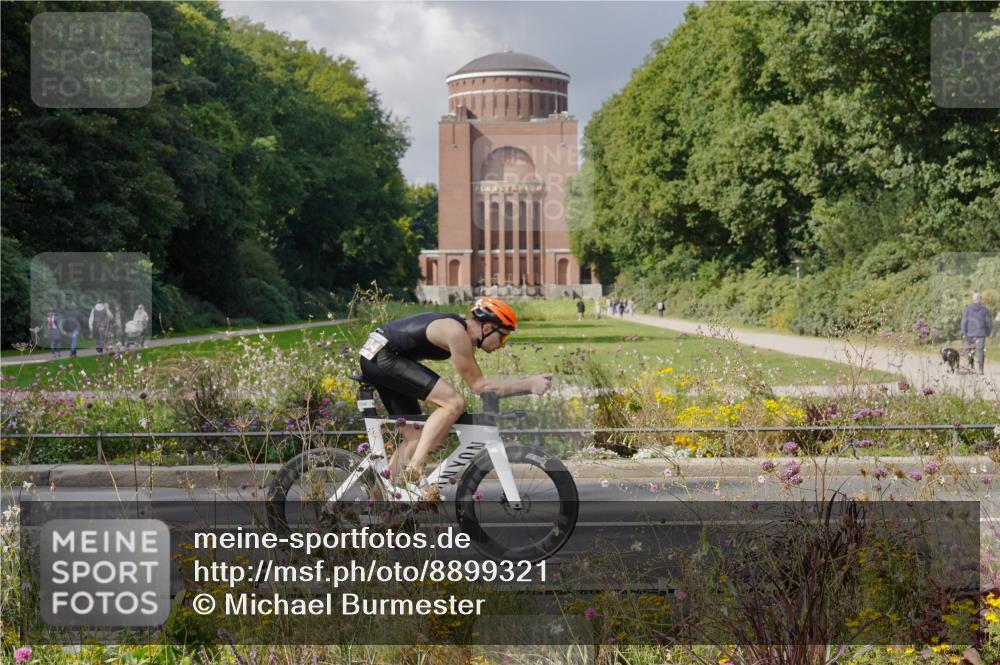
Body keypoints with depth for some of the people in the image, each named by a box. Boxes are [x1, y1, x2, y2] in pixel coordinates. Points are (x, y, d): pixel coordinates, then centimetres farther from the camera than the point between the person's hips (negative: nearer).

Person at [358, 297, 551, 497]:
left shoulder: (465, 333, 10)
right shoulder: (456, 332, -19)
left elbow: (477, 382, 14)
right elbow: (478, 385, -16)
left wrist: (524, 382, 8)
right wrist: (528, 384, -18)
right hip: (384, 357, -11)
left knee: (415, 438, 14)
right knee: (454, 402, -21)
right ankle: (415, 467, -23)